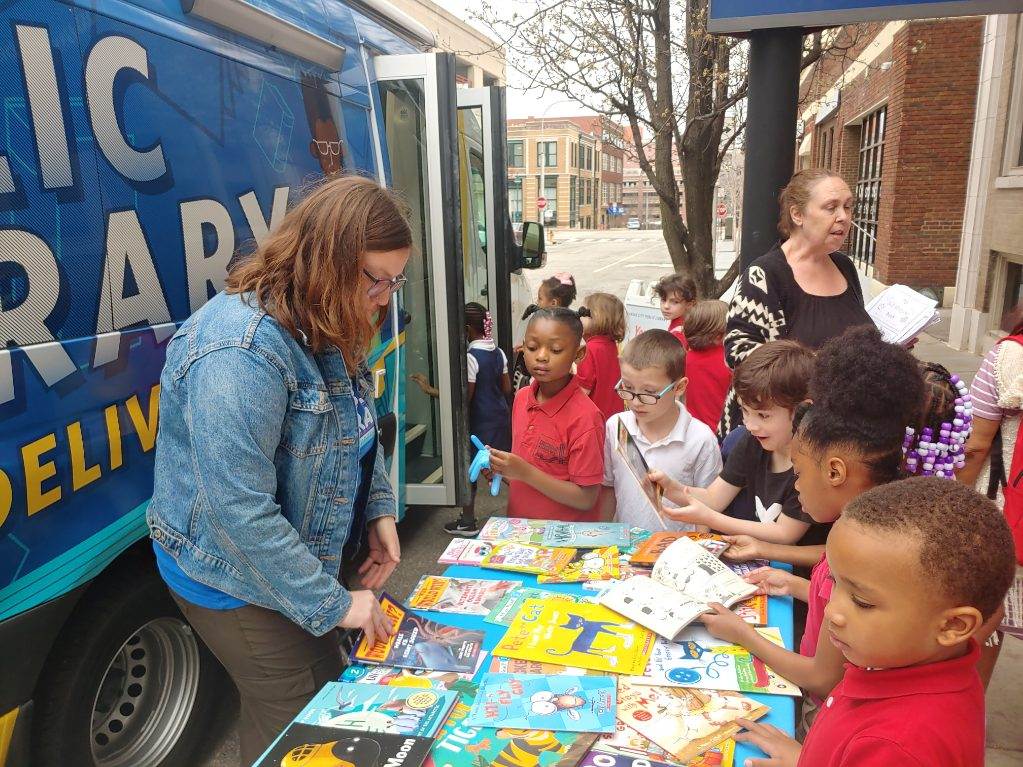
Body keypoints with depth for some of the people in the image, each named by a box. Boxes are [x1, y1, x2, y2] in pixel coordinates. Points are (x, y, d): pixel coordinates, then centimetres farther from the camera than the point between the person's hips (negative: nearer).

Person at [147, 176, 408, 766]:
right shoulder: (241, 349, -31)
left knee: (333, 694, 22)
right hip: (237, 580, -8)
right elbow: (240, 511, -32)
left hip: (301, 558, 8)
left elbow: (358, 426, 12)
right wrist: (334, 604, -24)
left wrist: (380, 511, -1)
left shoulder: (325, 330, -1)